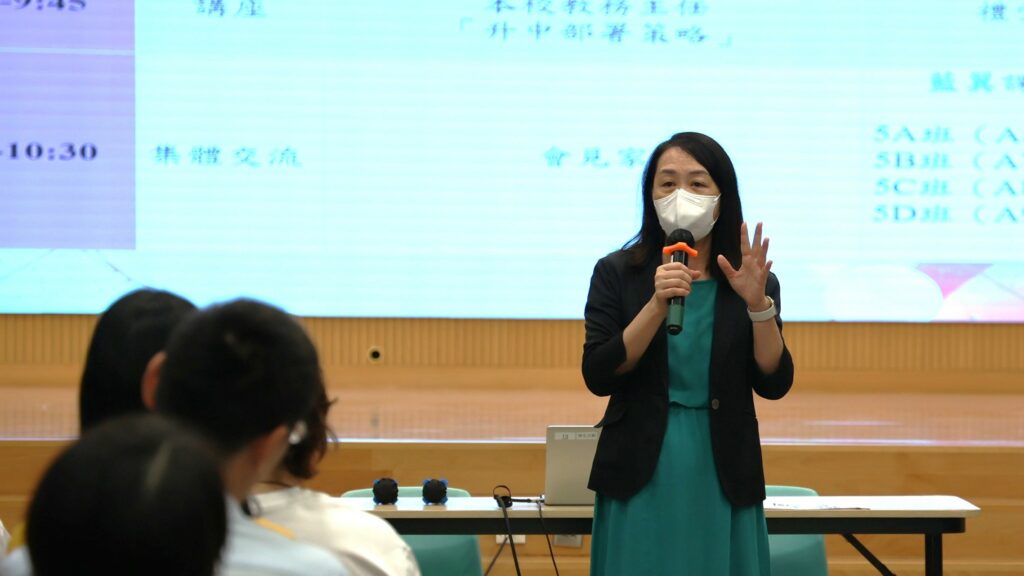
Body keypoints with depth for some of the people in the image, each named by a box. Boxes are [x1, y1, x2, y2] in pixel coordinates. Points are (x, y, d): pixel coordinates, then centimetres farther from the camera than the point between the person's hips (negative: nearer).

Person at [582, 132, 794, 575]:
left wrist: (758, 304, -16)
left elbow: (774, 384, -4)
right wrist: (657, 304, -18)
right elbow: (598, 377, -9)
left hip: (721, 477, 1)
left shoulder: (754, 283, 3)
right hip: (640, 477, -1)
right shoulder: (617, 273, -1)